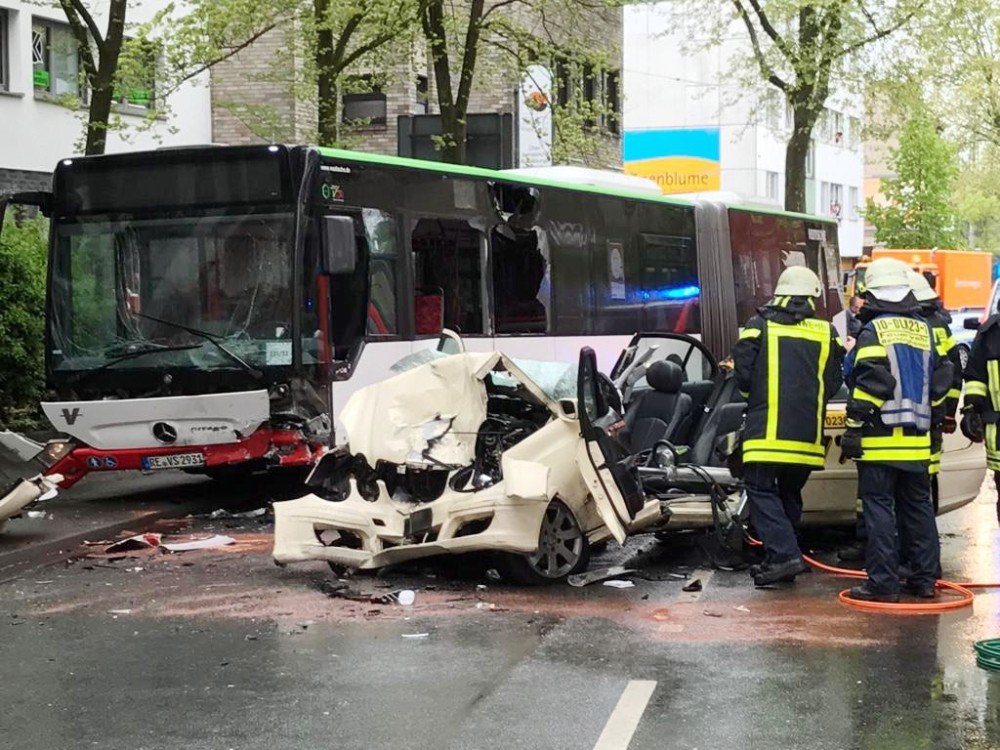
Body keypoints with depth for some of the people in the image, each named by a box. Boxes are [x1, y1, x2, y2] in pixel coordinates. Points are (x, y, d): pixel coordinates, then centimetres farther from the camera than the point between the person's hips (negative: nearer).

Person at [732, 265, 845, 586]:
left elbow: (743, 373, -2)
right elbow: (833, 382, 8)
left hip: (768, 428, -4)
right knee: (790, 493, 17)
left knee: (761, 490, -2)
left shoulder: (759, 325, 0)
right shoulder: (826, 333, 8)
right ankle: (780, 558, 20)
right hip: (808, 432, 4)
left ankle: (784, 554, -16)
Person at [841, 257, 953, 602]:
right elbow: (939, 382, 17)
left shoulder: (873, 331, -9)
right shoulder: (924, 330, 12)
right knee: (918, 507, 13)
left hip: (880, 440, -6)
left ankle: (882, 583, -5)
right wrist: (934, 425, 24)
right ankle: (925, 577, 16)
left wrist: (853, 429, -12)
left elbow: (867, 385, -16)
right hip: (917, 441, 6)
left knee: (879, 509, -4)